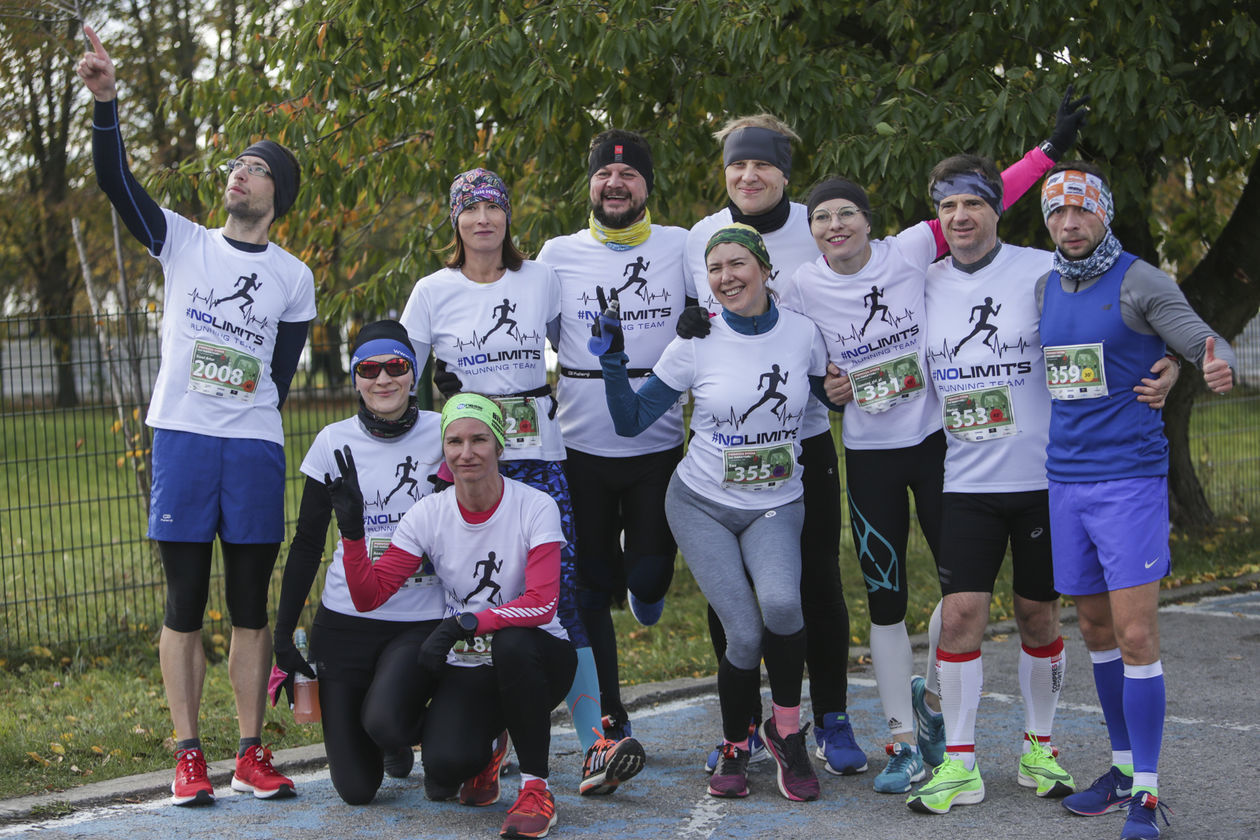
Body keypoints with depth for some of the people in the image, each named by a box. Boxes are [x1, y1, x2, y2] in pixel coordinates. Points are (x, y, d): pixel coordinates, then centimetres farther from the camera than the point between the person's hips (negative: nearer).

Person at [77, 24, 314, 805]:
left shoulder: (294, 279, 9)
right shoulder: (184, 242, 8)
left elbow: (280, 375, 10)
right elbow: (116, 180, -4)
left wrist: (251, 429, 2)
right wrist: (106, 100, -16)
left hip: (255, 448, 1)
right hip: (181, 439, -1)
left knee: (251, 604, 4)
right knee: (186, 602, 0)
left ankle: (253, 754, 10)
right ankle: (189, 756, 5)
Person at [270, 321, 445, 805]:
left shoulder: (443, 435, -3)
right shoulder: (334, 442, 0)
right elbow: (307, 542, 6)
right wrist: (283, 635, 2)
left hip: (422, 621, -1)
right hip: (347, 617, 2)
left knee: (384, 720, -30)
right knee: (356, 790, -2)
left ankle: (431, 729, 9)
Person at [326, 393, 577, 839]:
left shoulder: (536, 508, -14)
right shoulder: (428, 514, -5)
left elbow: (542, 603, -24)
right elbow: (368, 596, -9)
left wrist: (467, 623, -37)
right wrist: (351, 528, -23)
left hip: (531, 658, -2)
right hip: (466, 670, 2)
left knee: (512, 643, -38)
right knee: (445, 767, -25)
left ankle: (536, 788, -19)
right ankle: (486, 747, 16)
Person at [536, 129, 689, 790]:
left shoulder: (679, 247, 4)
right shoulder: (559, 254, 6)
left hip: (659, 448, -1)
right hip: (581, 450, 1)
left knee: (648, 578, -5)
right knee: (590, 594, 1)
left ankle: (644, 586, 34)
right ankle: (613, 730, 10)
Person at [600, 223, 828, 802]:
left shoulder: (802, 333, -3)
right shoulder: (695, 344, -8)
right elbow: (631, 421, -4)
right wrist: (614, 358, -17)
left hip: (776, 507, 1)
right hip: (701, 505, -1)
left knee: (780, 602, -29)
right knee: (745, 633, -15)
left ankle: (786, 731, -4)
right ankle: (734, 747, 14)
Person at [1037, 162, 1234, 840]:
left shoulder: (1139, 282, -6)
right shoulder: (1045, 290, 12)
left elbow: (1205, 343, -14)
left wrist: (1219, 367, -37)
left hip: (1131, 479, -6)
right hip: (1066, 479, 6)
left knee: (1135, 633, -10)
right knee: (1096, 629, 13)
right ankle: (1124, 766, 26)